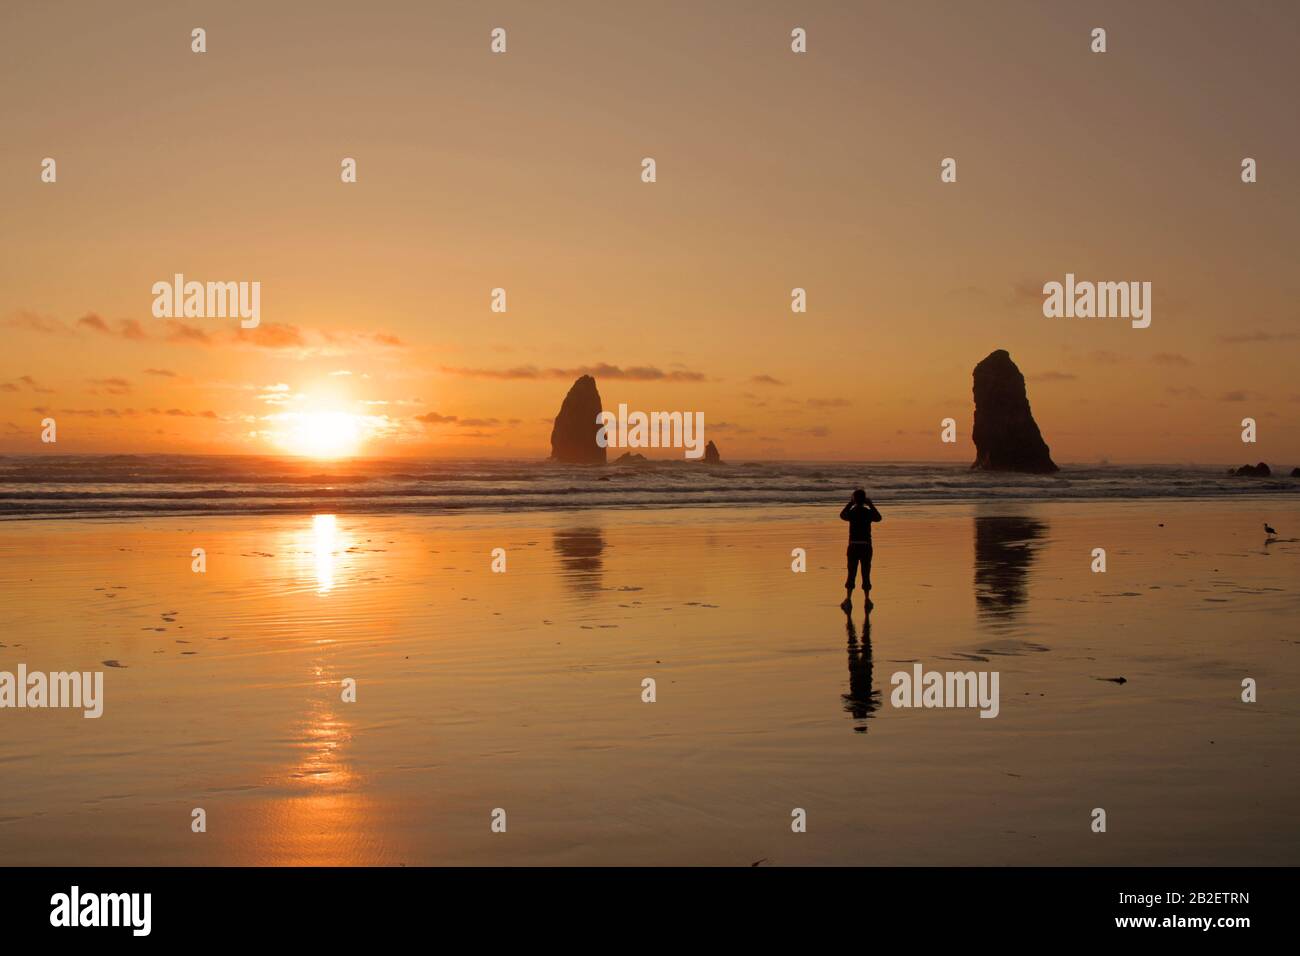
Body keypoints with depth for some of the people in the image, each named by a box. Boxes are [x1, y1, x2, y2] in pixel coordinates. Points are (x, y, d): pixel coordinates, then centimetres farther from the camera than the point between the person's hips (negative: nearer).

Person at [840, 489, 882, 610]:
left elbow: (842, 516, 17)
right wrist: (871, 505, 20)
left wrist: (850, 504, 23)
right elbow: (879, 518, 18)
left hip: (853, 546, 0)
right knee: (866, 574, 10)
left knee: (851, 573, 2)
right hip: (866, 546, 0)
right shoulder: (868, 512, -3)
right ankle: (867, 599, 13)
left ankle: (848, 598, -11)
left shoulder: (851, 512, -5)